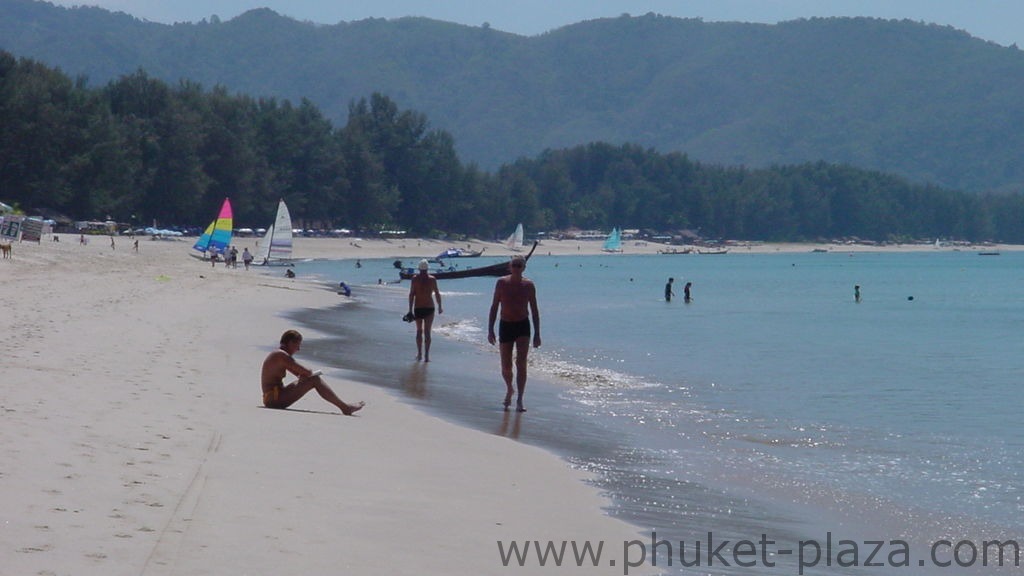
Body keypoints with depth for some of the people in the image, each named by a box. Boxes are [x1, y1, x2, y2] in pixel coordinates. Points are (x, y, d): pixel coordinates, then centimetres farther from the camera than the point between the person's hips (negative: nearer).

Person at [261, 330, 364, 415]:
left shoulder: (276, 355, 19)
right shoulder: (283, 356, -14)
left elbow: (300, 374, 23)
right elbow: (308, 373, -15)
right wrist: (316, 373, 7)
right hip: (276, 400, -11)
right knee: (315, 380, -12)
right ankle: (345, 408, -8)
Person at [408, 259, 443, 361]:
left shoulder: (415, 279, -4)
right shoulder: (432, 279, -2)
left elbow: (411, 294, -7)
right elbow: (437, 294, 4)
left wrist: (410, 309, -4)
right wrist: (440, 307, 16)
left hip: (418, 308, 0)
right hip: (429, 308, 0)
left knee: (419, 331, 17)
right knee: (427, 332, 0)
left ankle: (419, 353, 19)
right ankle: (426, 356, -6)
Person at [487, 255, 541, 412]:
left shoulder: (528, 285, -1)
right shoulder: (502, 283, -1)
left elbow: (534, 310, 5)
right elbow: (494, 307, 2)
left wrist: (537, 334, 1)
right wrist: (490, 330, -4)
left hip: (523, 326, -1)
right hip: (505, 326, 1)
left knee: (521, 363, -14)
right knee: (506, 367, 5)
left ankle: (519, 401, -13)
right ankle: (509, 390, 36)